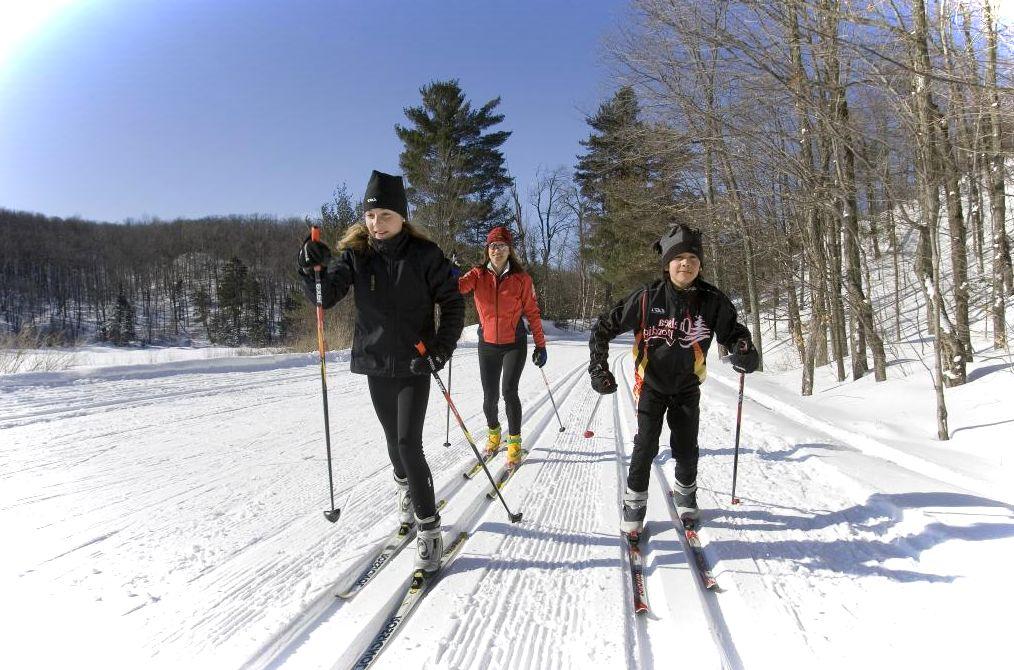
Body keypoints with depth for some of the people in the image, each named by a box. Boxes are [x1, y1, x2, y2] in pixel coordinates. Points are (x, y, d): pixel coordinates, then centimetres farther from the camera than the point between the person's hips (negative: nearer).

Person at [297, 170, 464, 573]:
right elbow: (326, 297, -9)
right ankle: (406, 486, 46)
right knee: (393, 438, 17)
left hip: (415, 363, -3)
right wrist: (313, 269, -28)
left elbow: (452, 303, -3)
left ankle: (429, 529, 1)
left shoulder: (424, 254, -8)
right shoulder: (355, 254, -1)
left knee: (409, 443, -10)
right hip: (375, 363, 3)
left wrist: (443, 347, -14)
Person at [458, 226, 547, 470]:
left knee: (509, 391, -14)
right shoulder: (478, 275, -3)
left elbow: (532, 312, 0)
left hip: (514, 344, -2)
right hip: (487, 345, 2)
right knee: (490, 397, 7)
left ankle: (514, 441, 4)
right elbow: (458, 287, -23)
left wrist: (540, 345, 0)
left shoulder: (521, 278, -5)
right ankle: (493, 433, 35)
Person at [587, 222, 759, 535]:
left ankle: (685, 493, 37)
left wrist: (744, 350, -19)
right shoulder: (647, 297, -18)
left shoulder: (712, 300, -13)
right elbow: (605, 327, -10)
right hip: (652, 383, -2)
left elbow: (733, 331, 4)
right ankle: (635, 503, 15)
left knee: (686, 449, 8)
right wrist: (599, 368, -15)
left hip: (687, 386, 2)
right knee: (646, 446, -5)